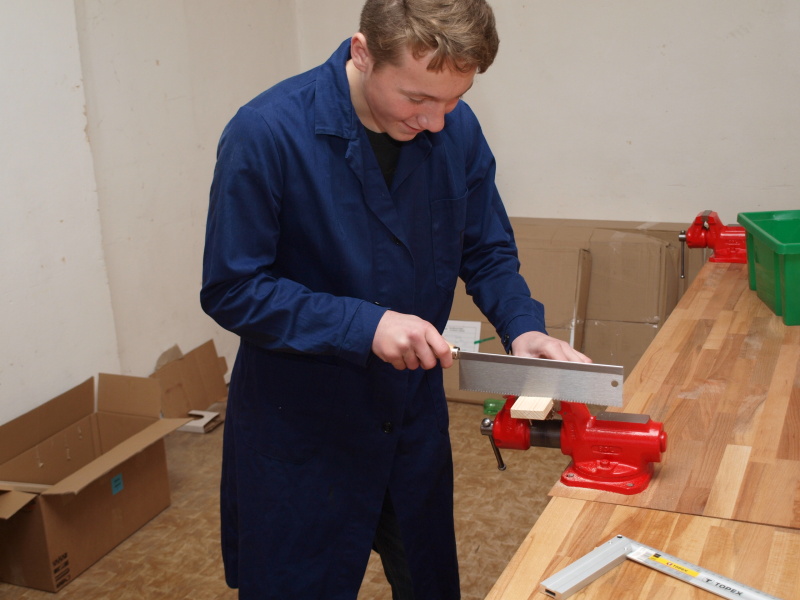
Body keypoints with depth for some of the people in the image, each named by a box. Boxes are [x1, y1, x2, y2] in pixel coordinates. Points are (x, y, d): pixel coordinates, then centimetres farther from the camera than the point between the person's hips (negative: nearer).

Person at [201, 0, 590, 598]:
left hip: (415, 418, 5)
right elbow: (231, 290, -19)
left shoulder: (458, 130, -9)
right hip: (301, 432, -4)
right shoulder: (267, 134, -23)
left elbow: (488, 252, 4)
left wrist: (523, 326, -15)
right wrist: (365, 325, -29)